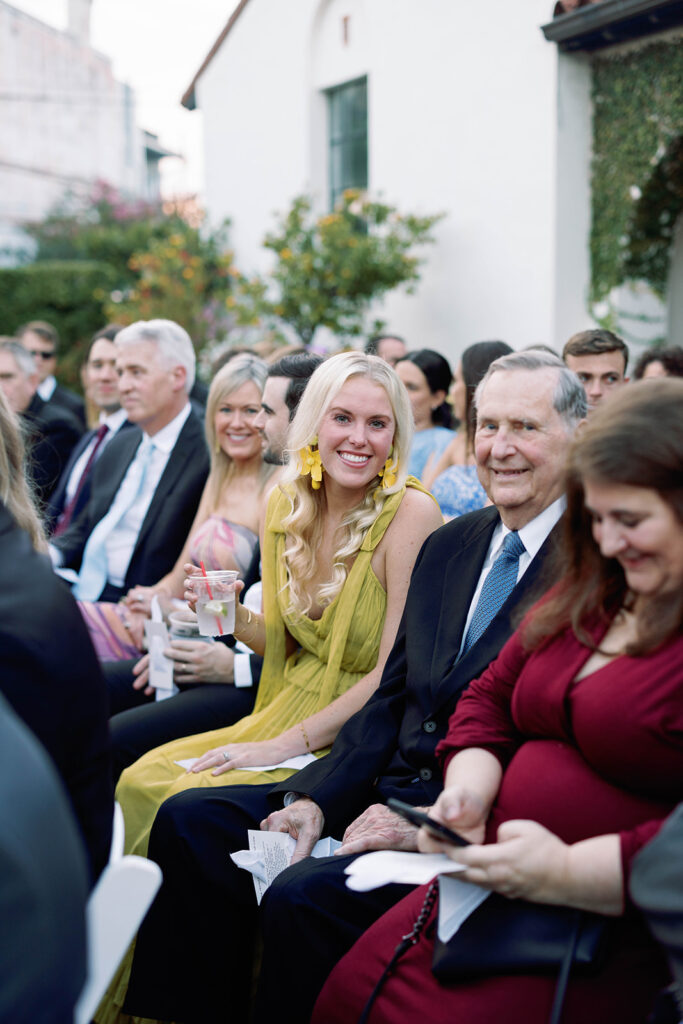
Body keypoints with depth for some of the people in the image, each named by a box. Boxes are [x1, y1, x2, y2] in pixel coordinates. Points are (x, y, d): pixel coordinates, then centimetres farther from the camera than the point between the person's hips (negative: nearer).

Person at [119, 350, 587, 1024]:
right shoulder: (447, 545, 15)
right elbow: (391, 698, 15)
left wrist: (436, 821, -21)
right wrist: (316, 798, 0)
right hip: (393, 786, 8)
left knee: (304, 893, -29)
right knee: (190, 818, -5)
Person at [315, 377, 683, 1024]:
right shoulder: (586, 595, 14)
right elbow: (492, 699, 20)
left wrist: (568, 872, -22)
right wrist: (469, 786, -1)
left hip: (616, 920, -7)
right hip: (501, 878, 8)